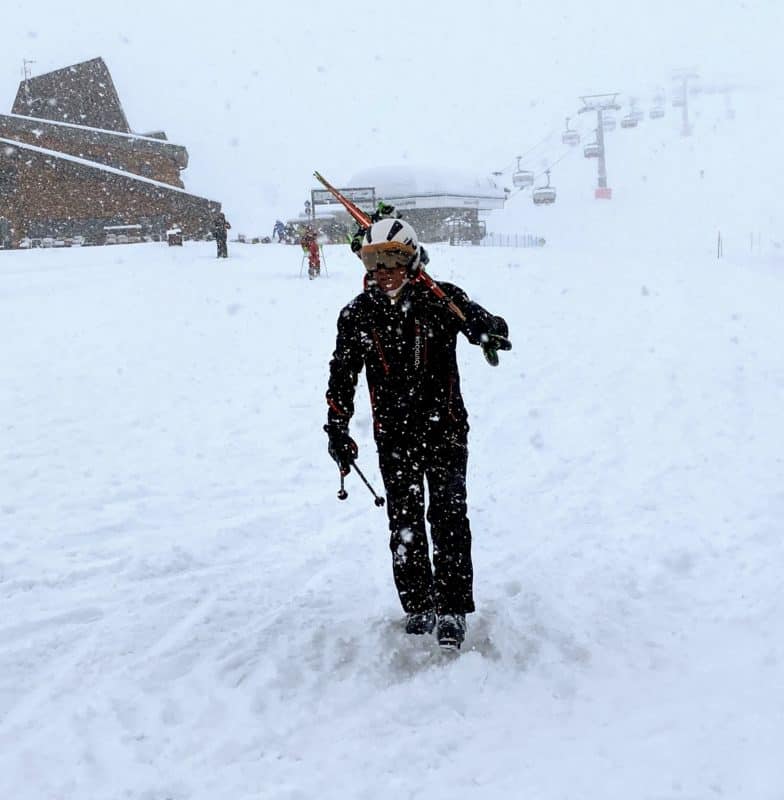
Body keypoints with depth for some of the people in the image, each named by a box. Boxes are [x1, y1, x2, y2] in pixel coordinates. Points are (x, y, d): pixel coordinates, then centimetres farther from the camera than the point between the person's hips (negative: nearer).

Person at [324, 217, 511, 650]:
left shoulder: (441, 299, -5)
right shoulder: (357, 315, 2)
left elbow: (477, 319, -16)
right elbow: (342, 375, 9)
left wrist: (490, 330, -41)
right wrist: (337, 429, 3)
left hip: (445, 428, -2)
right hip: (394, 436, 3)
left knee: (448, 517, -8)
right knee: (404, 524, 6)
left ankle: (452, 610, -1)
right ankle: (419, 609, 19)